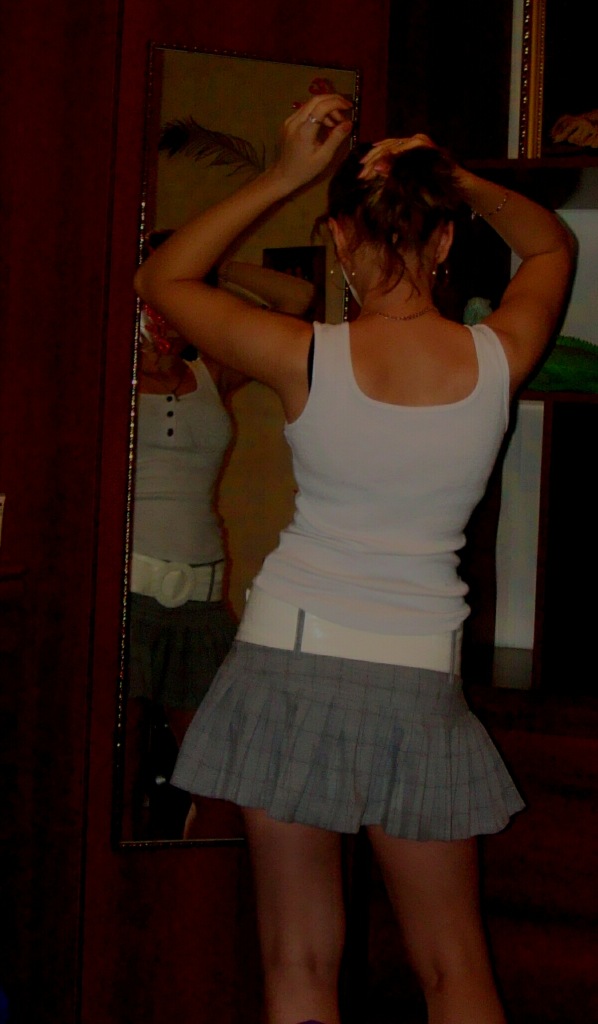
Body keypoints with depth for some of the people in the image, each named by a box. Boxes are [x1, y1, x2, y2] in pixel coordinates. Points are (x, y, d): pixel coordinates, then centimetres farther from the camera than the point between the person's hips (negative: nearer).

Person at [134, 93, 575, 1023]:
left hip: (291, 658, -1)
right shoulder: (496, 359, -4)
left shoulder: (306, 359, -9)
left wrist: (282, 176, 3)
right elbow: (552, 244, 18)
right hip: (419, 677, 1)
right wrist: (455, 180, 4)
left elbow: (160, 279, 8)